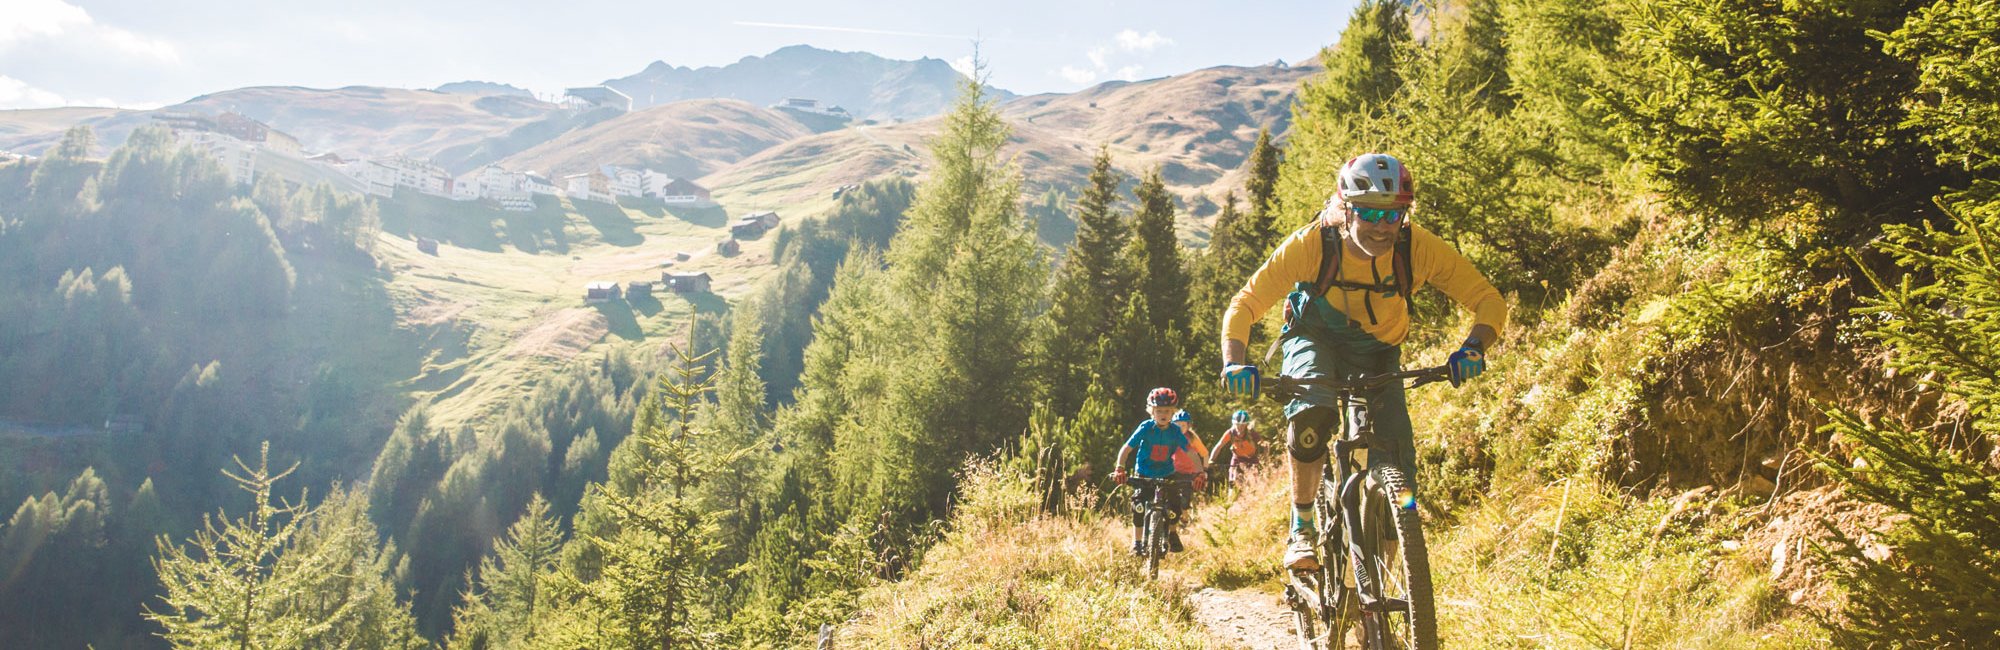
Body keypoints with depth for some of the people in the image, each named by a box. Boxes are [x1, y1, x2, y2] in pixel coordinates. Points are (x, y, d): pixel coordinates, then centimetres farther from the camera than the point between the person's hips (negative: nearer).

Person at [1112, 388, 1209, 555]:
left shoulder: (1176, 431, -11)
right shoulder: (1145, 428, -16)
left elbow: (1191, 453, -11)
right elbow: (1126, 448, -17)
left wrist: (1199, 473, -25)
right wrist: (1119, 469, -30)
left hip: (1167, 475, 2)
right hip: (1144, 474, -1)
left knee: (1176, 507, -10)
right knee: (1138, 506, -19)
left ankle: (1172, 533, 23)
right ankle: (1137, 542, -1)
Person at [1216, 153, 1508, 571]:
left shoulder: (1418, 248, -26)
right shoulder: (1312, 244, -29)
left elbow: (1488, 300, -21)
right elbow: (1244, 305, -27)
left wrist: (1473, 348, -41)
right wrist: (1235, 363, -43)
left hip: (1377, 353, 2)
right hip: (1315, 340, -1)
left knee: (1395, 458, -15)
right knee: (1313, 410, -35)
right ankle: (1301, 527, -14)